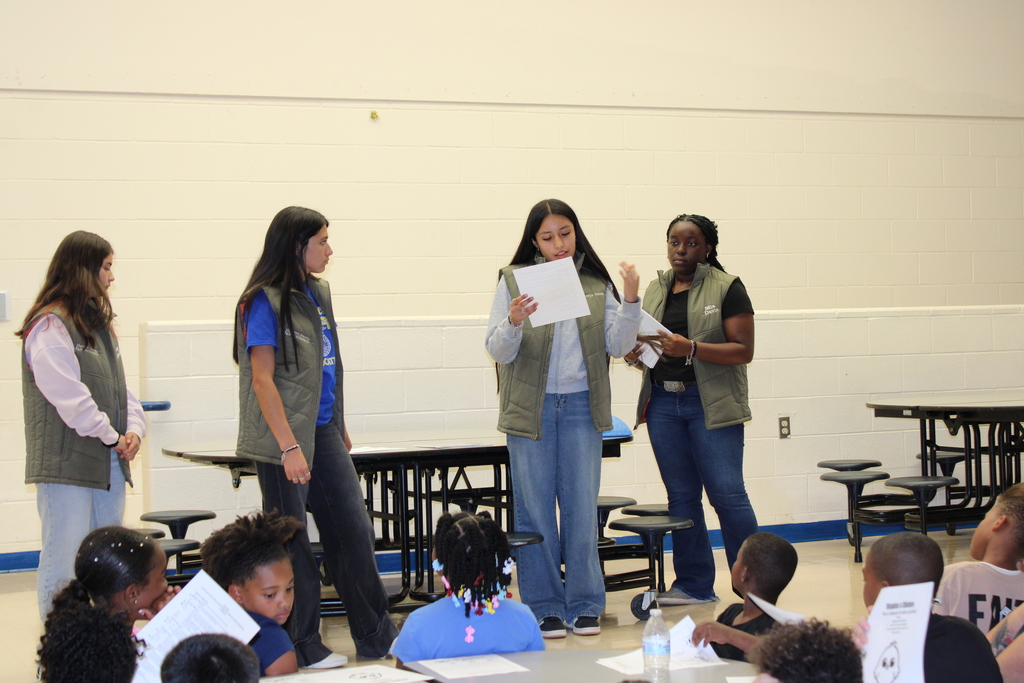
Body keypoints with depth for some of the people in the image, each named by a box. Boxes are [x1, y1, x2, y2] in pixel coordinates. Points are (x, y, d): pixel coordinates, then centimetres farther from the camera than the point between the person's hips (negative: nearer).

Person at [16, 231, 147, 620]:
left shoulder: (98, 322, 18)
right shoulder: (50, 325, -11)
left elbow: (119, 384, 17)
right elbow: (67, 393, -18)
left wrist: (133, 430, 0)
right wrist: (112, 437, -13)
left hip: (109, 463, 9)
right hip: (67, 465, -9)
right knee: (65, 563, -7)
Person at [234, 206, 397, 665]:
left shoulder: (317, 293, 12)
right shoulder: (264, 301, -12)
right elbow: (263, 379, -15)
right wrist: (289, 447, -20)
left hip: (323, 433, 8)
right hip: (284, 439, -8)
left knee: (354, 532, 8)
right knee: (292, 543, 2)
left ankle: (377, 637, 16)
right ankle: (302, 647, 12)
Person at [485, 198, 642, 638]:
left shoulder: (596, 283, 7)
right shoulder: (515, 280, -1)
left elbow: (617, 346, 2)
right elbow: (498, 353, -3)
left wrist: (630, 302, -12)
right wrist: (513, 322, -23)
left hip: (581, 407, 2)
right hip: (531, 408, -2)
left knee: (582, 507, 4)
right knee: (535, 509, 3)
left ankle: (584, 605, 15)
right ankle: (544, 606, 12)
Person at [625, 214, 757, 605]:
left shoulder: (727, 289, -4)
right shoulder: (656, 290, 14)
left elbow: (743, 351, -10)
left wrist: (691, 348, -22)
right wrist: (635, 353, -1)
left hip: (711, 405, -6)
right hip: (663, 402, 6)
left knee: (727, 493, -7)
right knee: (681, 496, 8)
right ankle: (694, 584, 15)